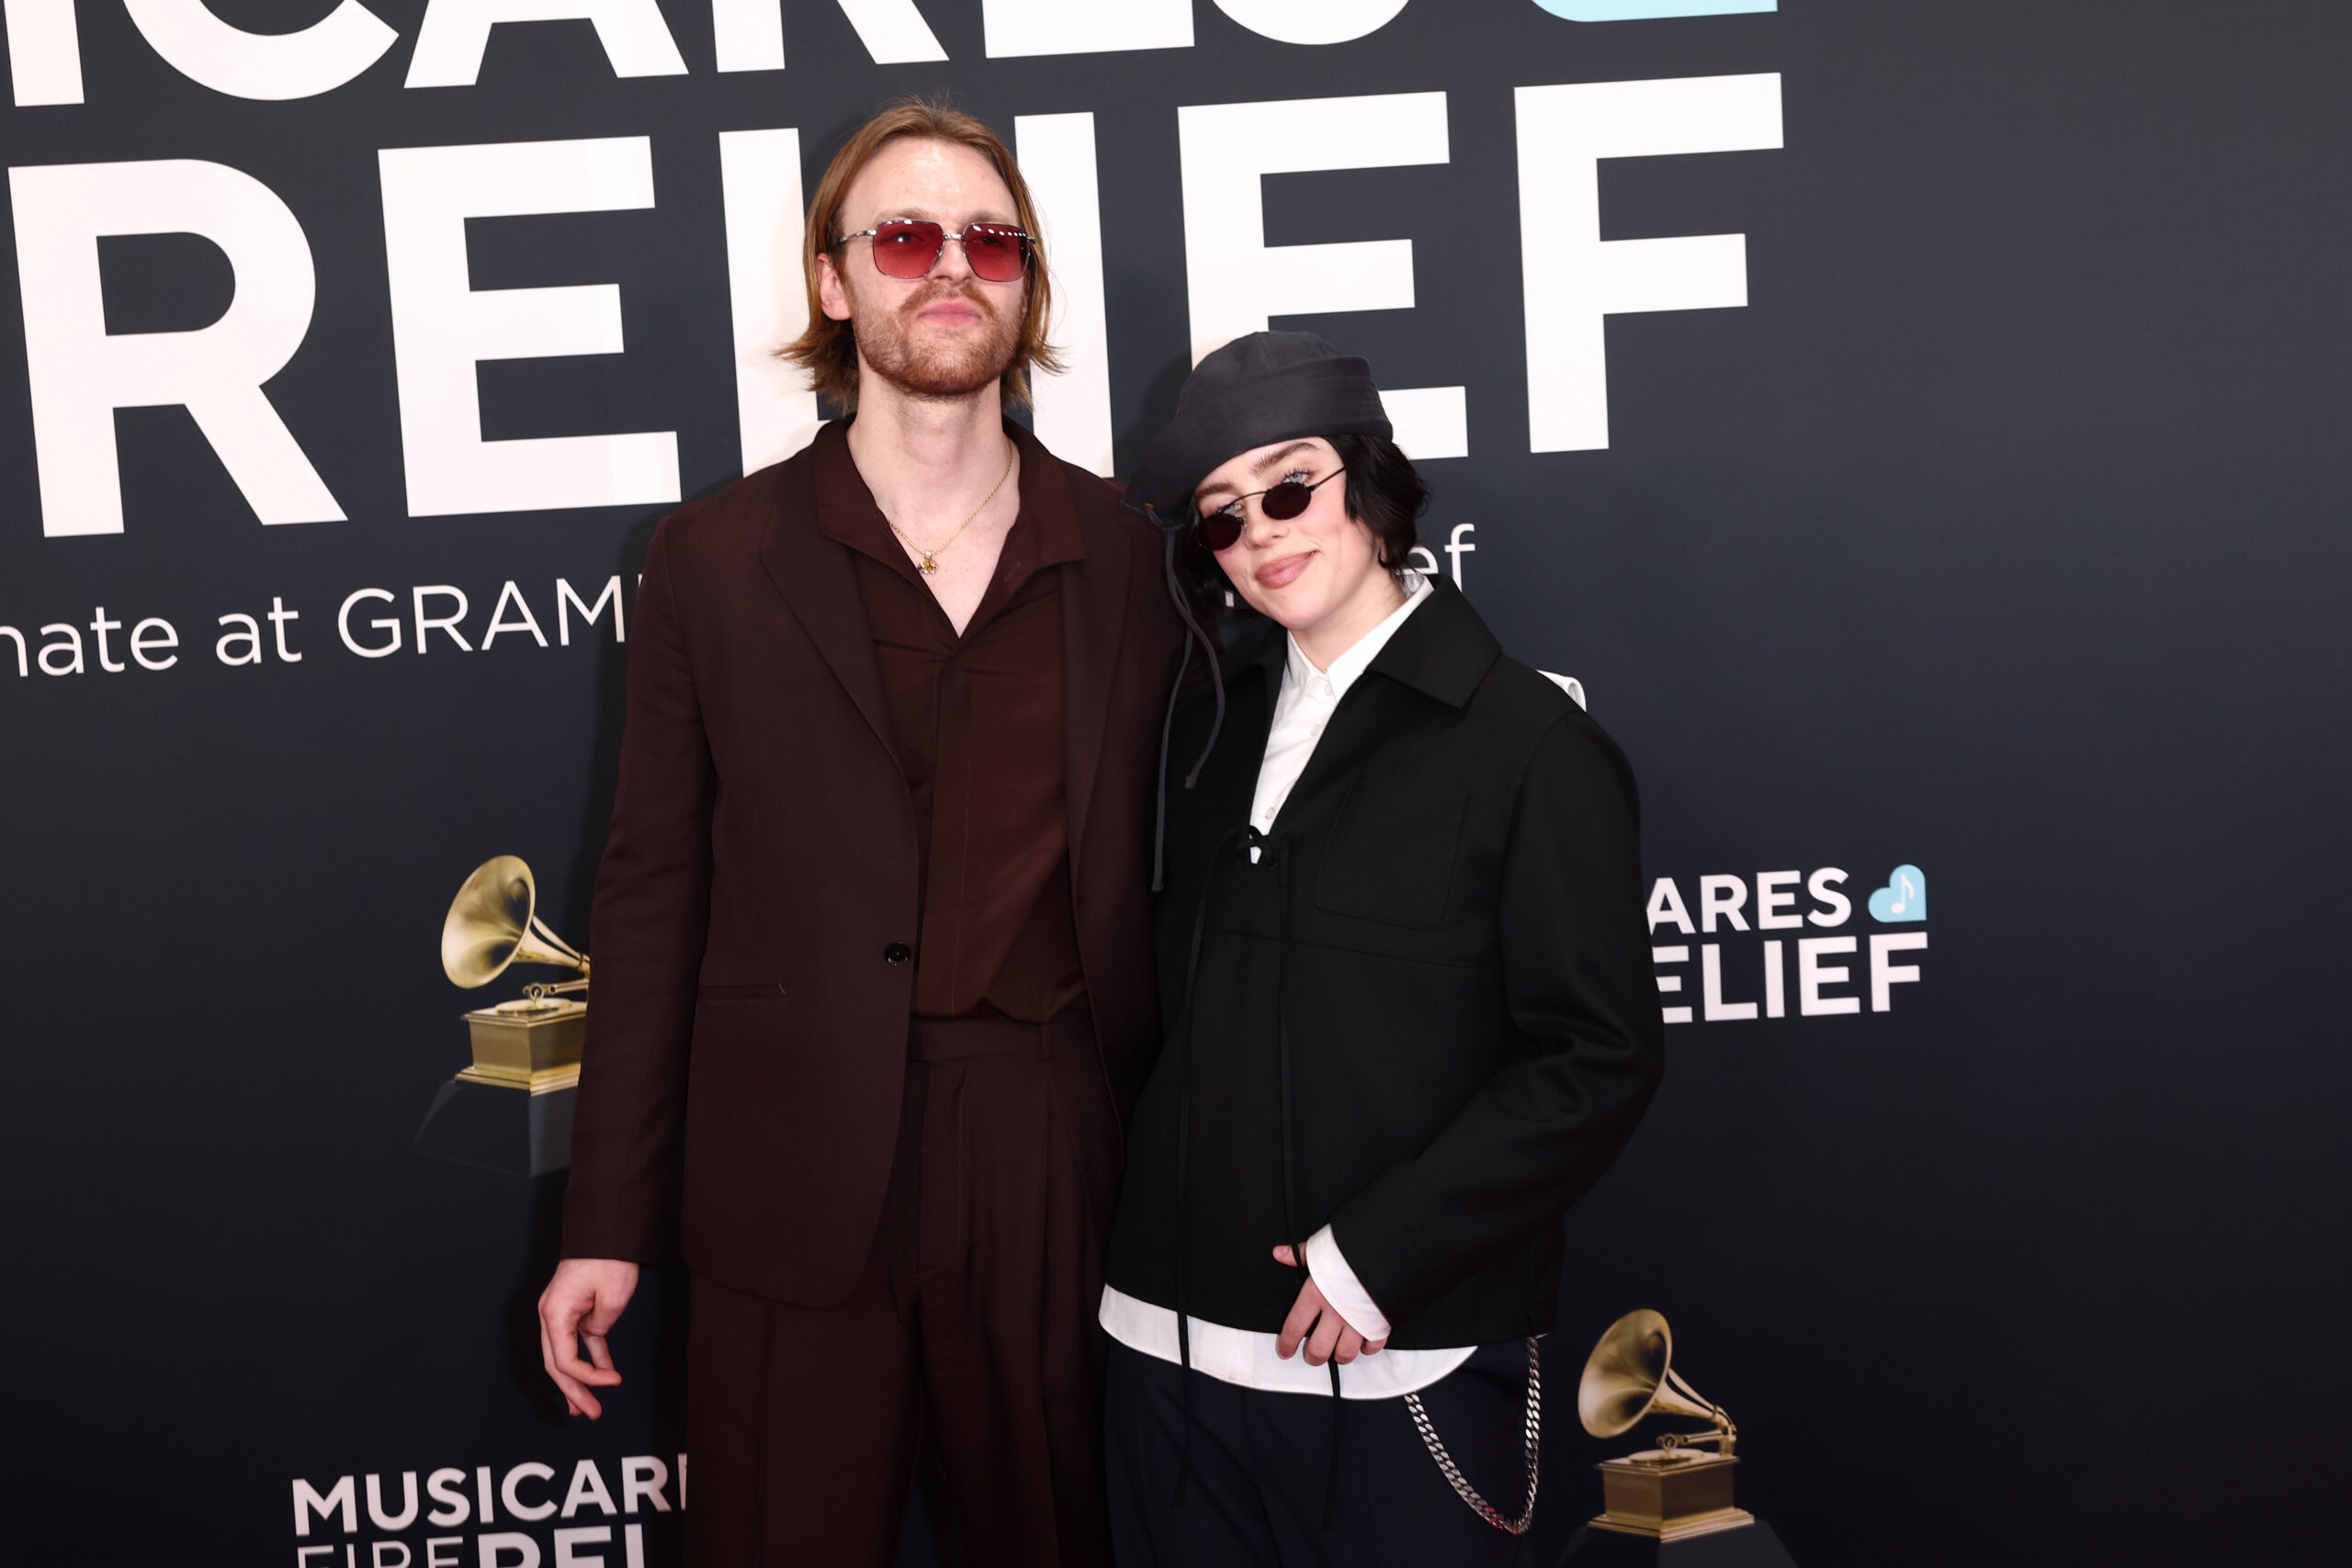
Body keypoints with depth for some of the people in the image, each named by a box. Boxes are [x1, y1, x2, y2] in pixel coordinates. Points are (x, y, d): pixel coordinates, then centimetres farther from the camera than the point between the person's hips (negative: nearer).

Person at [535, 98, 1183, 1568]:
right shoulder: (719, 559, 1)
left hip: (1056, 1156, 1)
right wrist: (607, 1222, 1)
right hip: (796, 1178, -1)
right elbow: (655, 893, 1)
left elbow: (1150, 876, 7)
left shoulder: (1128, 555, 4)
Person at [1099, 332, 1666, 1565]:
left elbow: (1598, 1056, -10)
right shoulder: (1209, 728, 11)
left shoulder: (1529, 743, -7)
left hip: (1405, 1362, -5)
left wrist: (1381, 1249, -14)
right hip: (1172, 1335, 5)